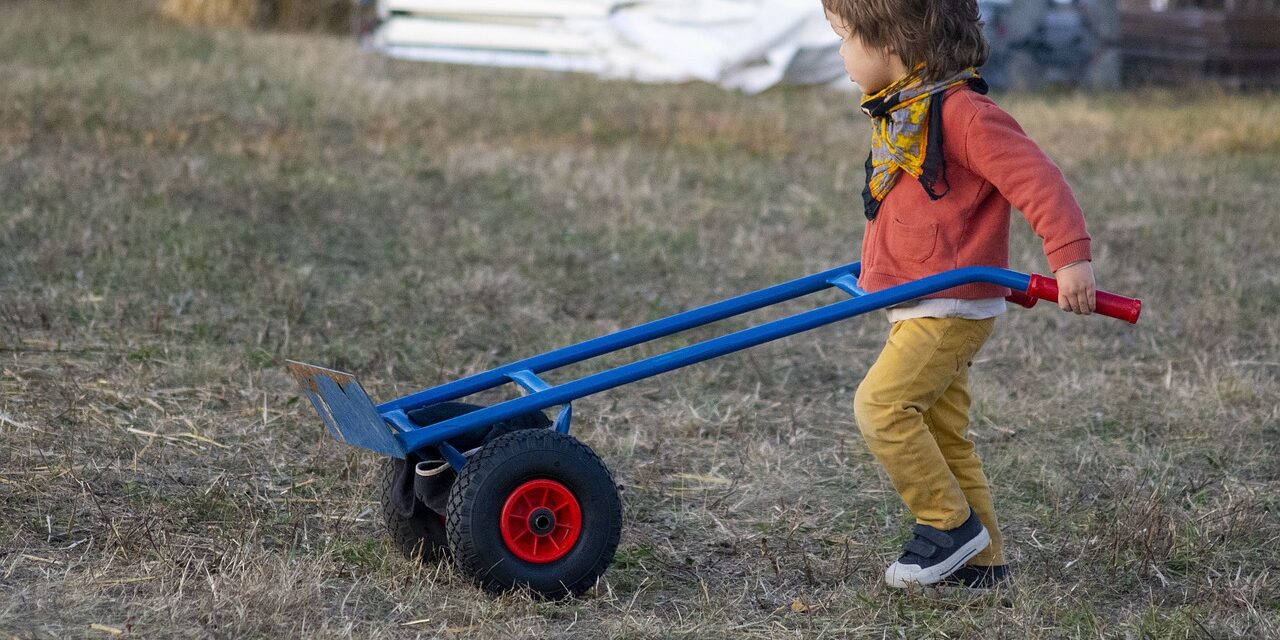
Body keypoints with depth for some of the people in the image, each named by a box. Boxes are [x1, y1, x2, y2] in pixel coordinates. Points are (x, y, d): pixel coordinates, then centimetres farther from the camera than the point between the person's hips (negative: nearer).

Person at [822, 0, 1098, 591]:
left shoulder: (962, 112, -19)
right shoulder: (899, 111, 12)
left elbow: (1036, 177, -24)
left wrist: (1070, 255, -31)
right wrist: (875, 265, 38)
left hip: (951, 306, -10)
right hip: (922, 309, 10)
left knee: (881, 404, -15)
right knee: (942, 434, 11)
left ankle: (951, 525, -5)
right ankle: (981, 561, 17)